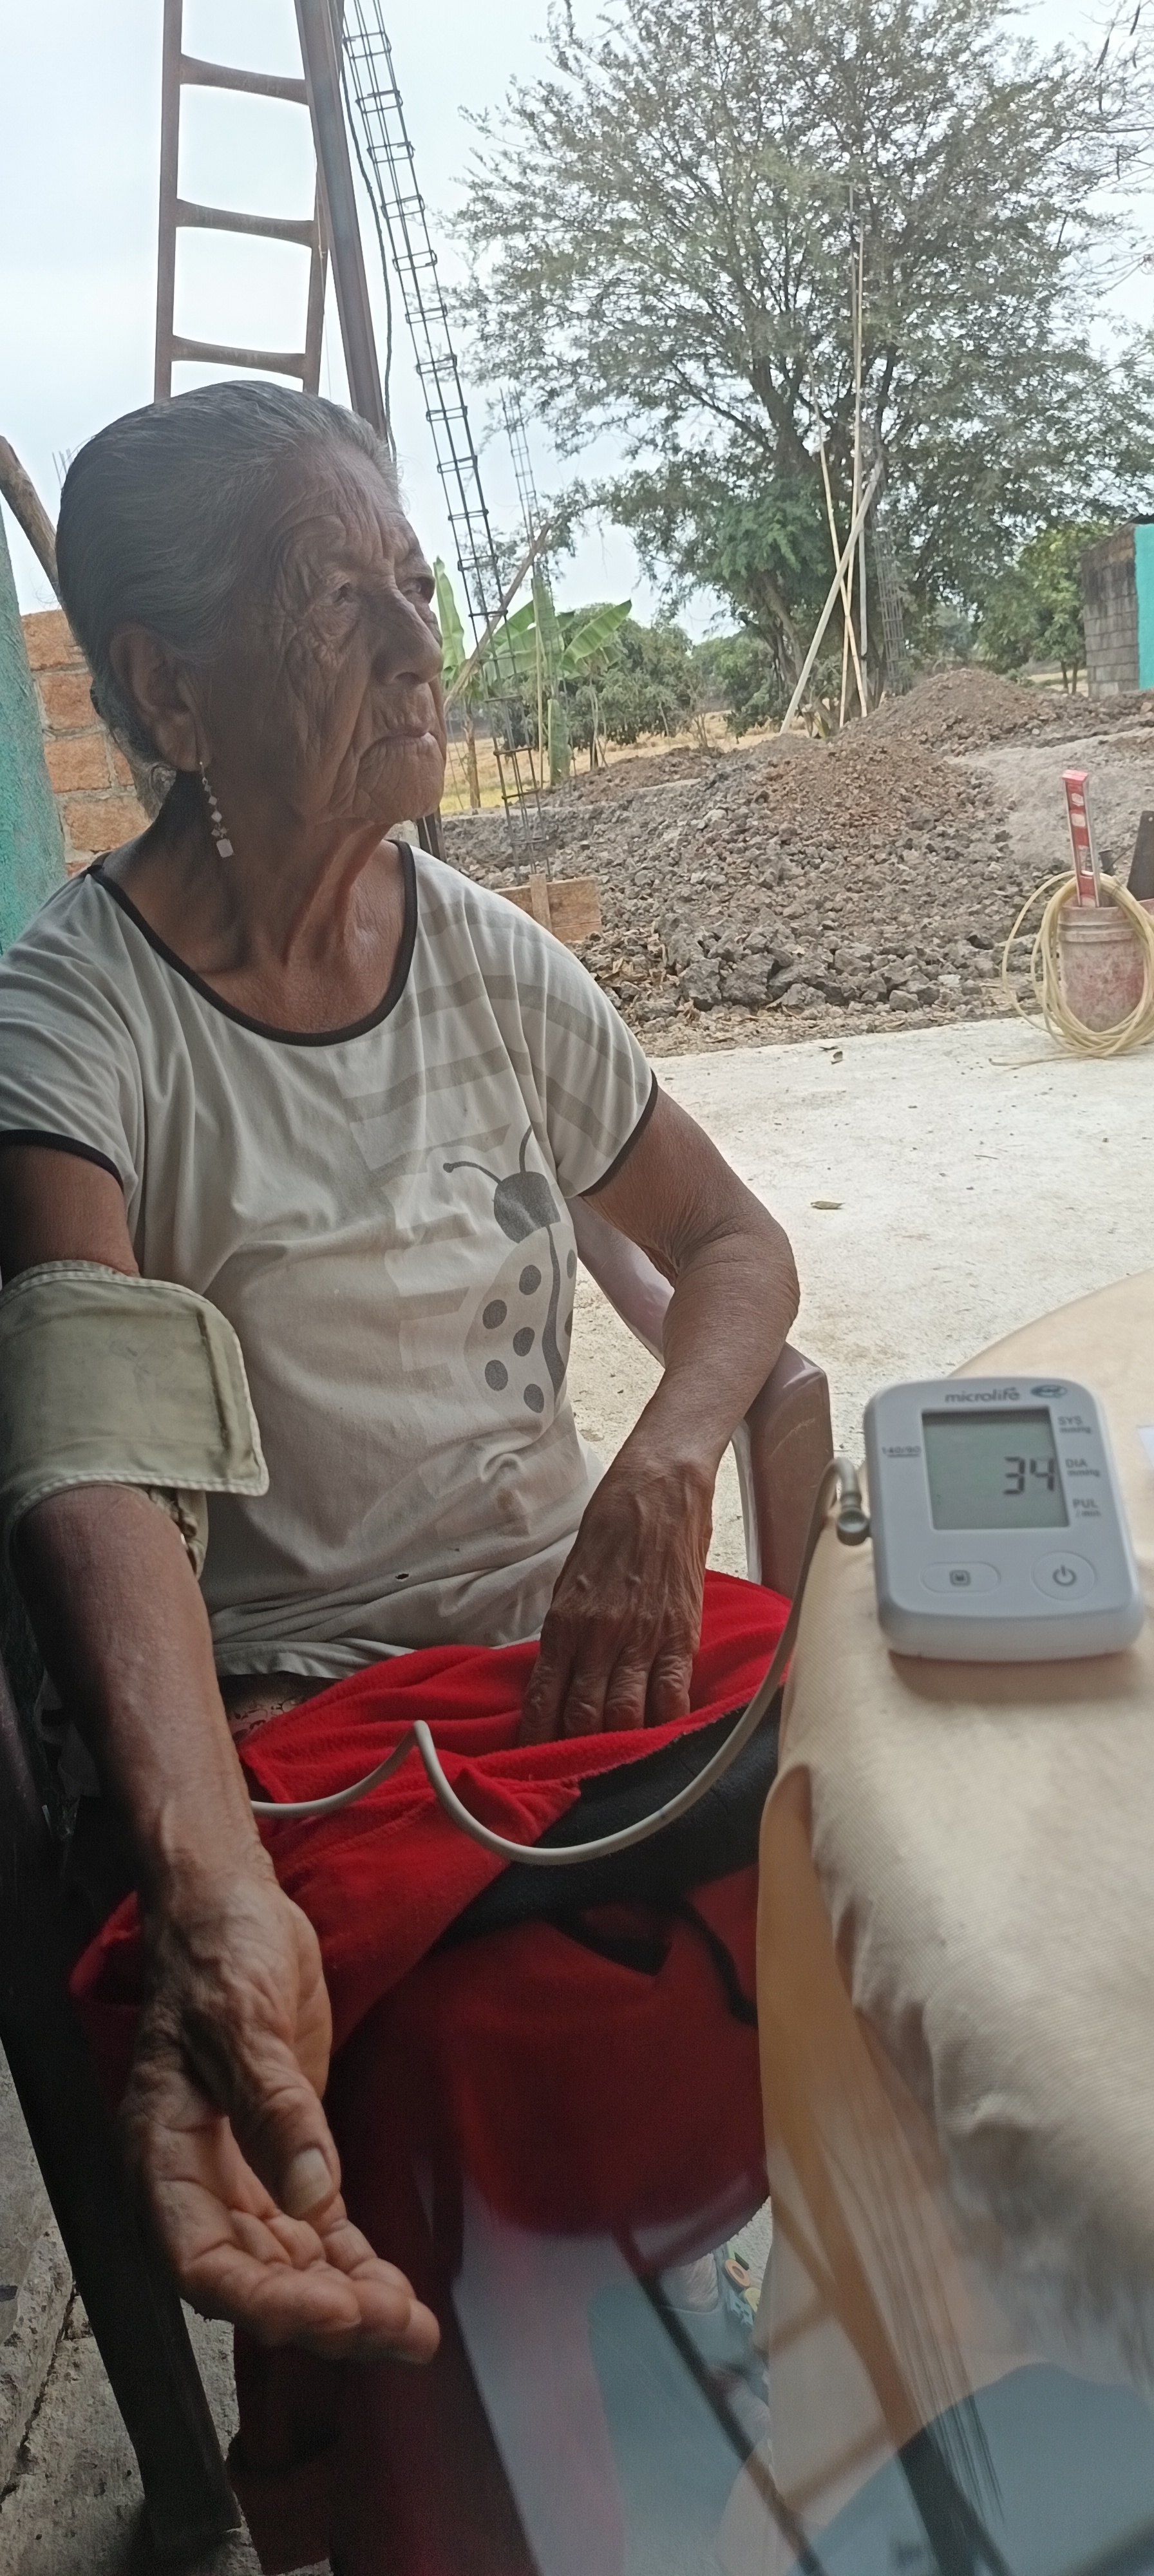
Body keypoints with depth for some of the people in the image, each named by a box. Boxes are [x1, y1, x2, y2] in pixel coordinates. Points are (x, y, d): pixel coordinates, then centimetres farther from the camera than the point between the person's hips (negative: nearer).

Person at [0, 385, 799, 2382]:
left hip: (569, 1616, 5)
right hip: (288, 1707, -5)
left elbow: (735, 1247, 9)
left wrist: (660, 1479, -14)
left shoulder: (484, 959, 6)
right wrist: (216, 1895, -46)